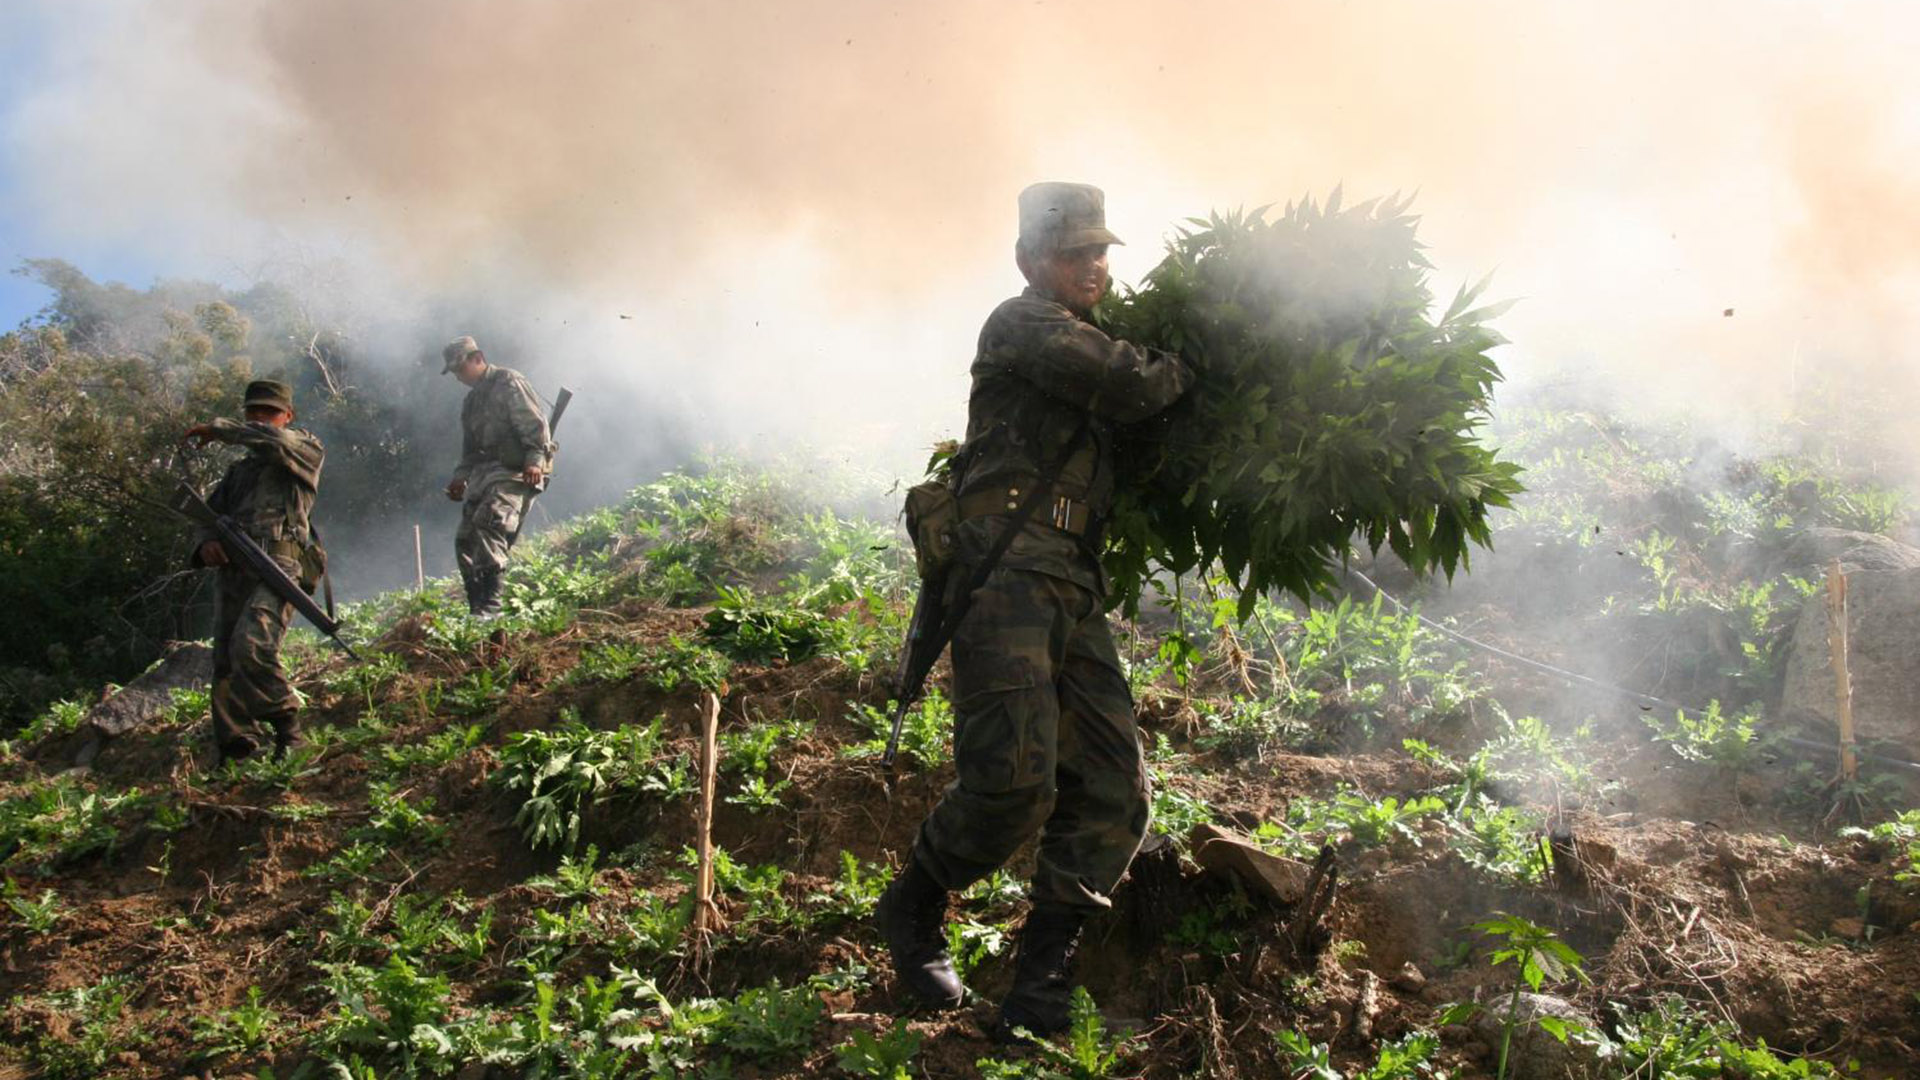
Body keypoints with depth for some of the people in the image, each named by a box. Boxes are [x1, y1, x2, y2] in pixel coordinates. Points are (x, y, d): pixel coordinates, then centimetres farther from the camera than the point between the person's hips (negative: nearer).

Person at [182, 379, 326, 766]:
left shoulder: (307, 450, 14)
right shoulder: (238, 471, 32)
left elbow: (273, 441, -9)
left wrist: (218, 429, -2)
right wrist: (205, 541, 2)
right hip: (232, 572, 6)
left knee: (250, 645, -27)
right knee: (225, 664, -1)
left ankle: (285, 722, -14)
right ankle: (233, 758, 1)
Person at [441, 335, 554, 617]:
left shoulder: (509, 383, -2)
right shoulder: (472, 400, 26)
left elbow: (534, 425, -13)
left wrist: (534, 461, -24)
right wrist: (461, 476, 15)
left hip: (514, 470, -9)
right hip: (484, 474, 9)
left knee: (488, 521, -28)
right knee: (465, 540, 2)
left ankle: (490, 603, -35)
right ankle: (477, 608, 6)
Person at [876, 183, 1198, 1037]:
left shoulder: (1086, 341, 28)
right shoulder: (1022, 324, 3)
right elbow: (1127, 382, -12)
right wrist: (1190, 372, 6)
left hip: (1075, 589, 9)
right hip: (1009, 564, -8)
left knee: (1112, 794, -1)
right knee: (1015, 779, -19)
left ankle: (1038, 991, 4)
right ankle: (912, 910, 7)